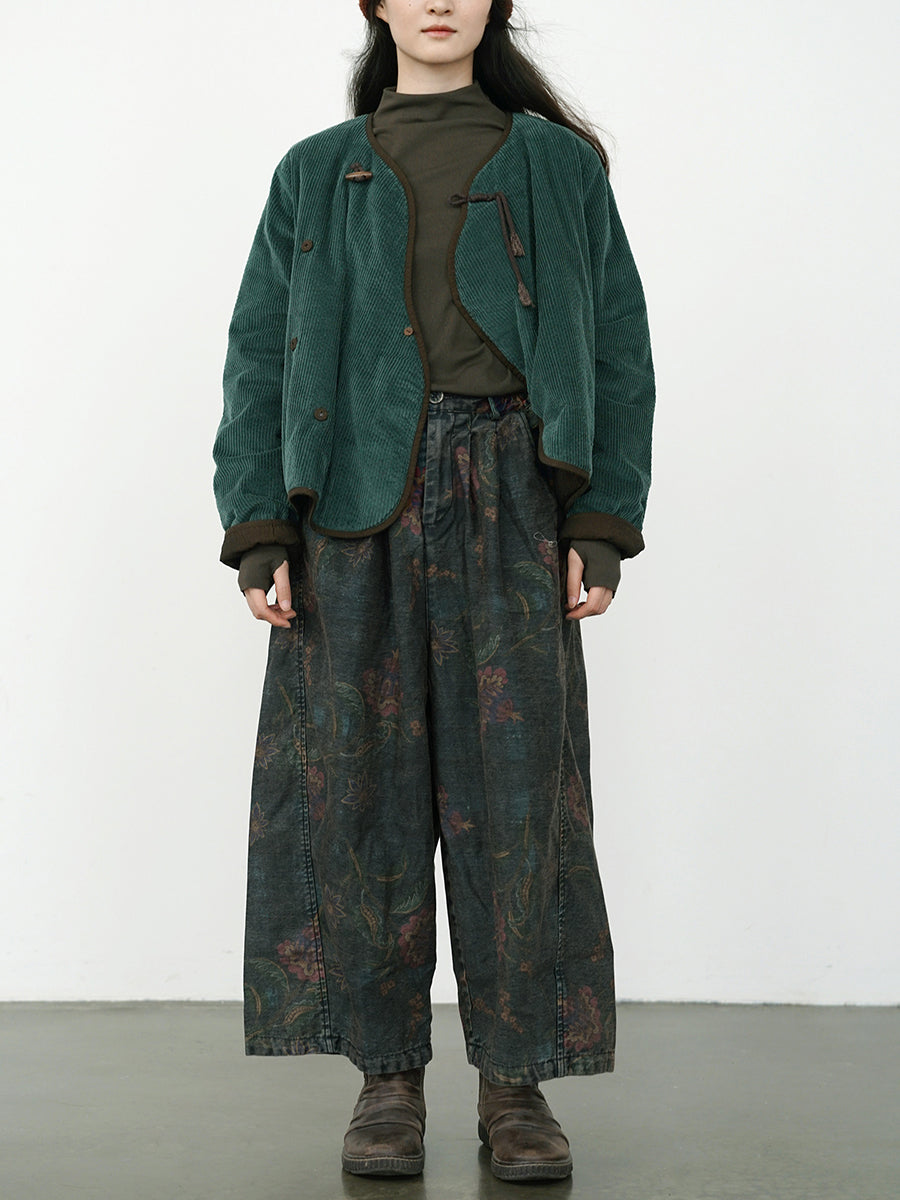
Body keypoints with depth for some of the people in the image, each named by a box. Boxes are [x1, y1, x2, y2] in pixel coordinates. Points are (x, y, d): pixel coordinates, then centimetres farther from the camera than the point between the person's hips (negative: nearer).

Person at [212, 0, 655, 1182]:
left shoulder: (560, 165, 13)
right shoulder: (316, 176, 14)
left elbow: (618, 354, 8)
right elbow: (258, 363, 9)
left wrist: (604, 525, -4)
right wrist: (258, 534, -3)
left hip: (510, 504, 0)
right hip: (358, 501, 1)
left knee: (516, 780, -3)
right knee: (363, 781, -1)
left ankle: (517, 1082, 7)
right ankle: (388, 1077, 9)